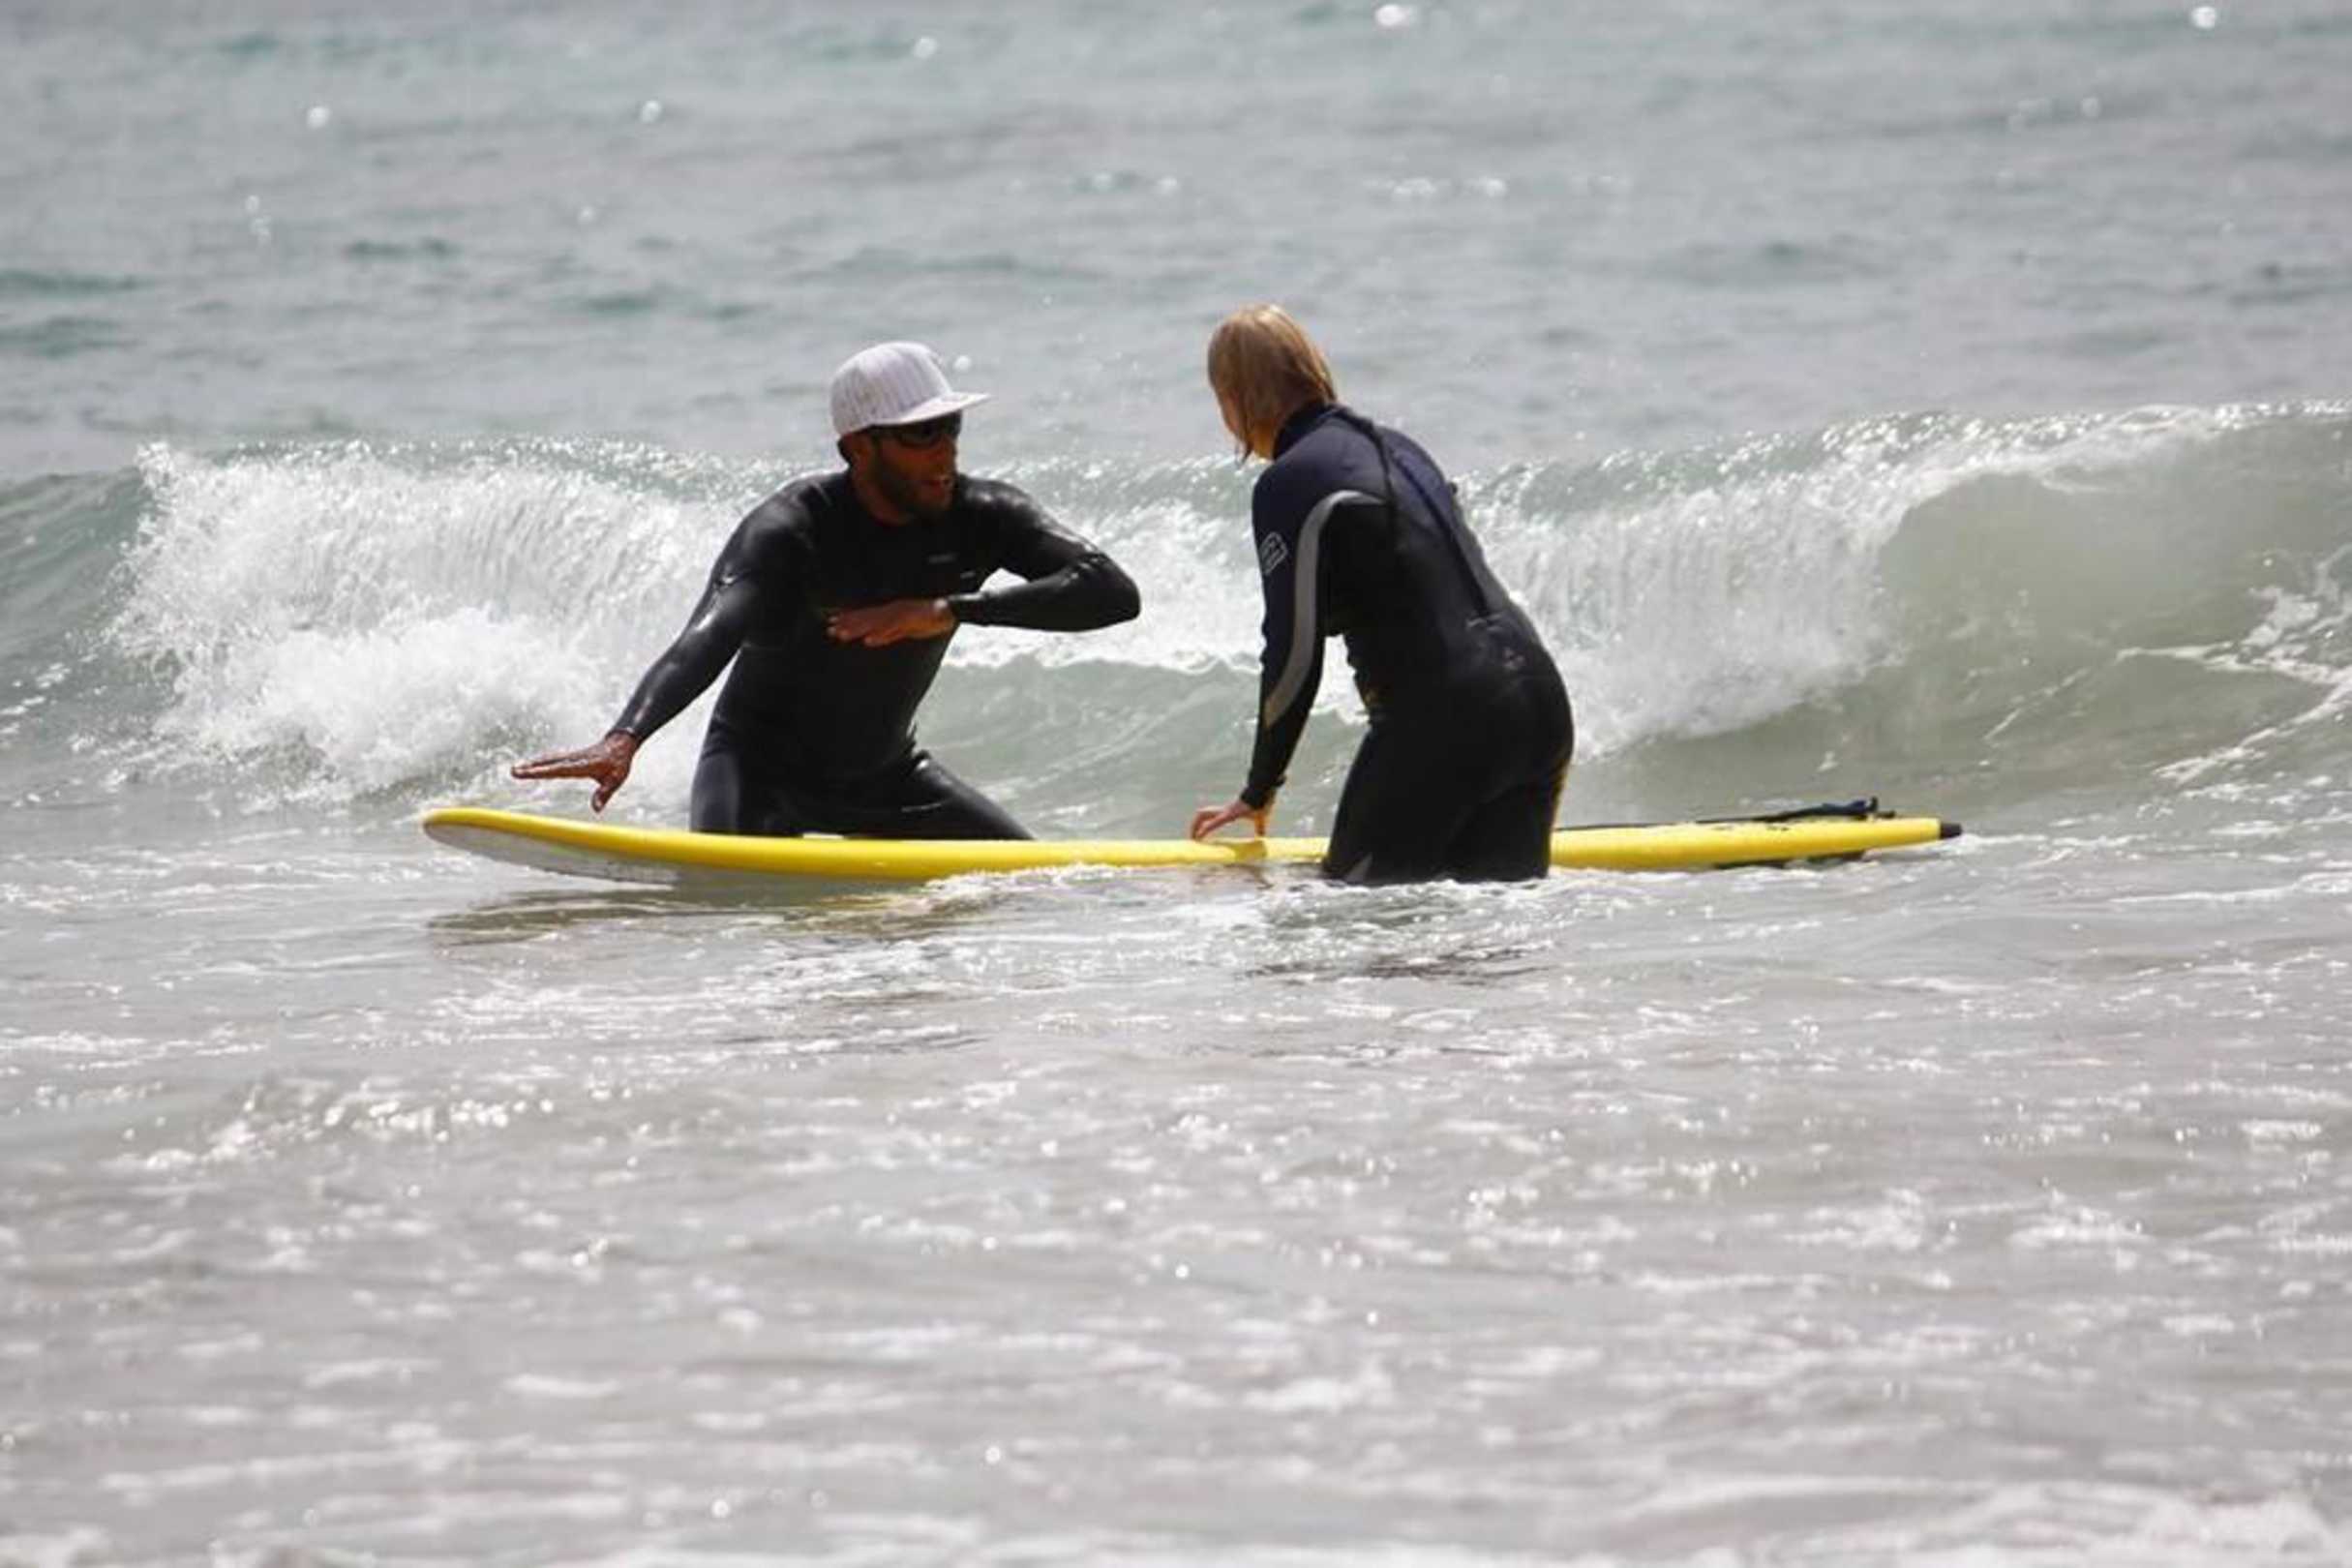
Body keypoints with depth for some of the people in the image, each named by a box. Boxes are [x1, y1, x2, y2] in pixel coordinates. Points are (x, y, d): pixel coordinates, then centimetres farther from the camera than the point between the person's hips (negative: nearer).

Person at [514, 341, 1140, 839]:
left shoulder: (982, 516, -14)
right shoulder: (790, 531, -27)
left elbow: (1113, 593, -25)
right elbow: (706, 641, -42)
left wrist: (954, 608, -36)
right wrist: (624, 739, -61)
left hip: (883, 772, 6)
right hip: (762, 764, -6)